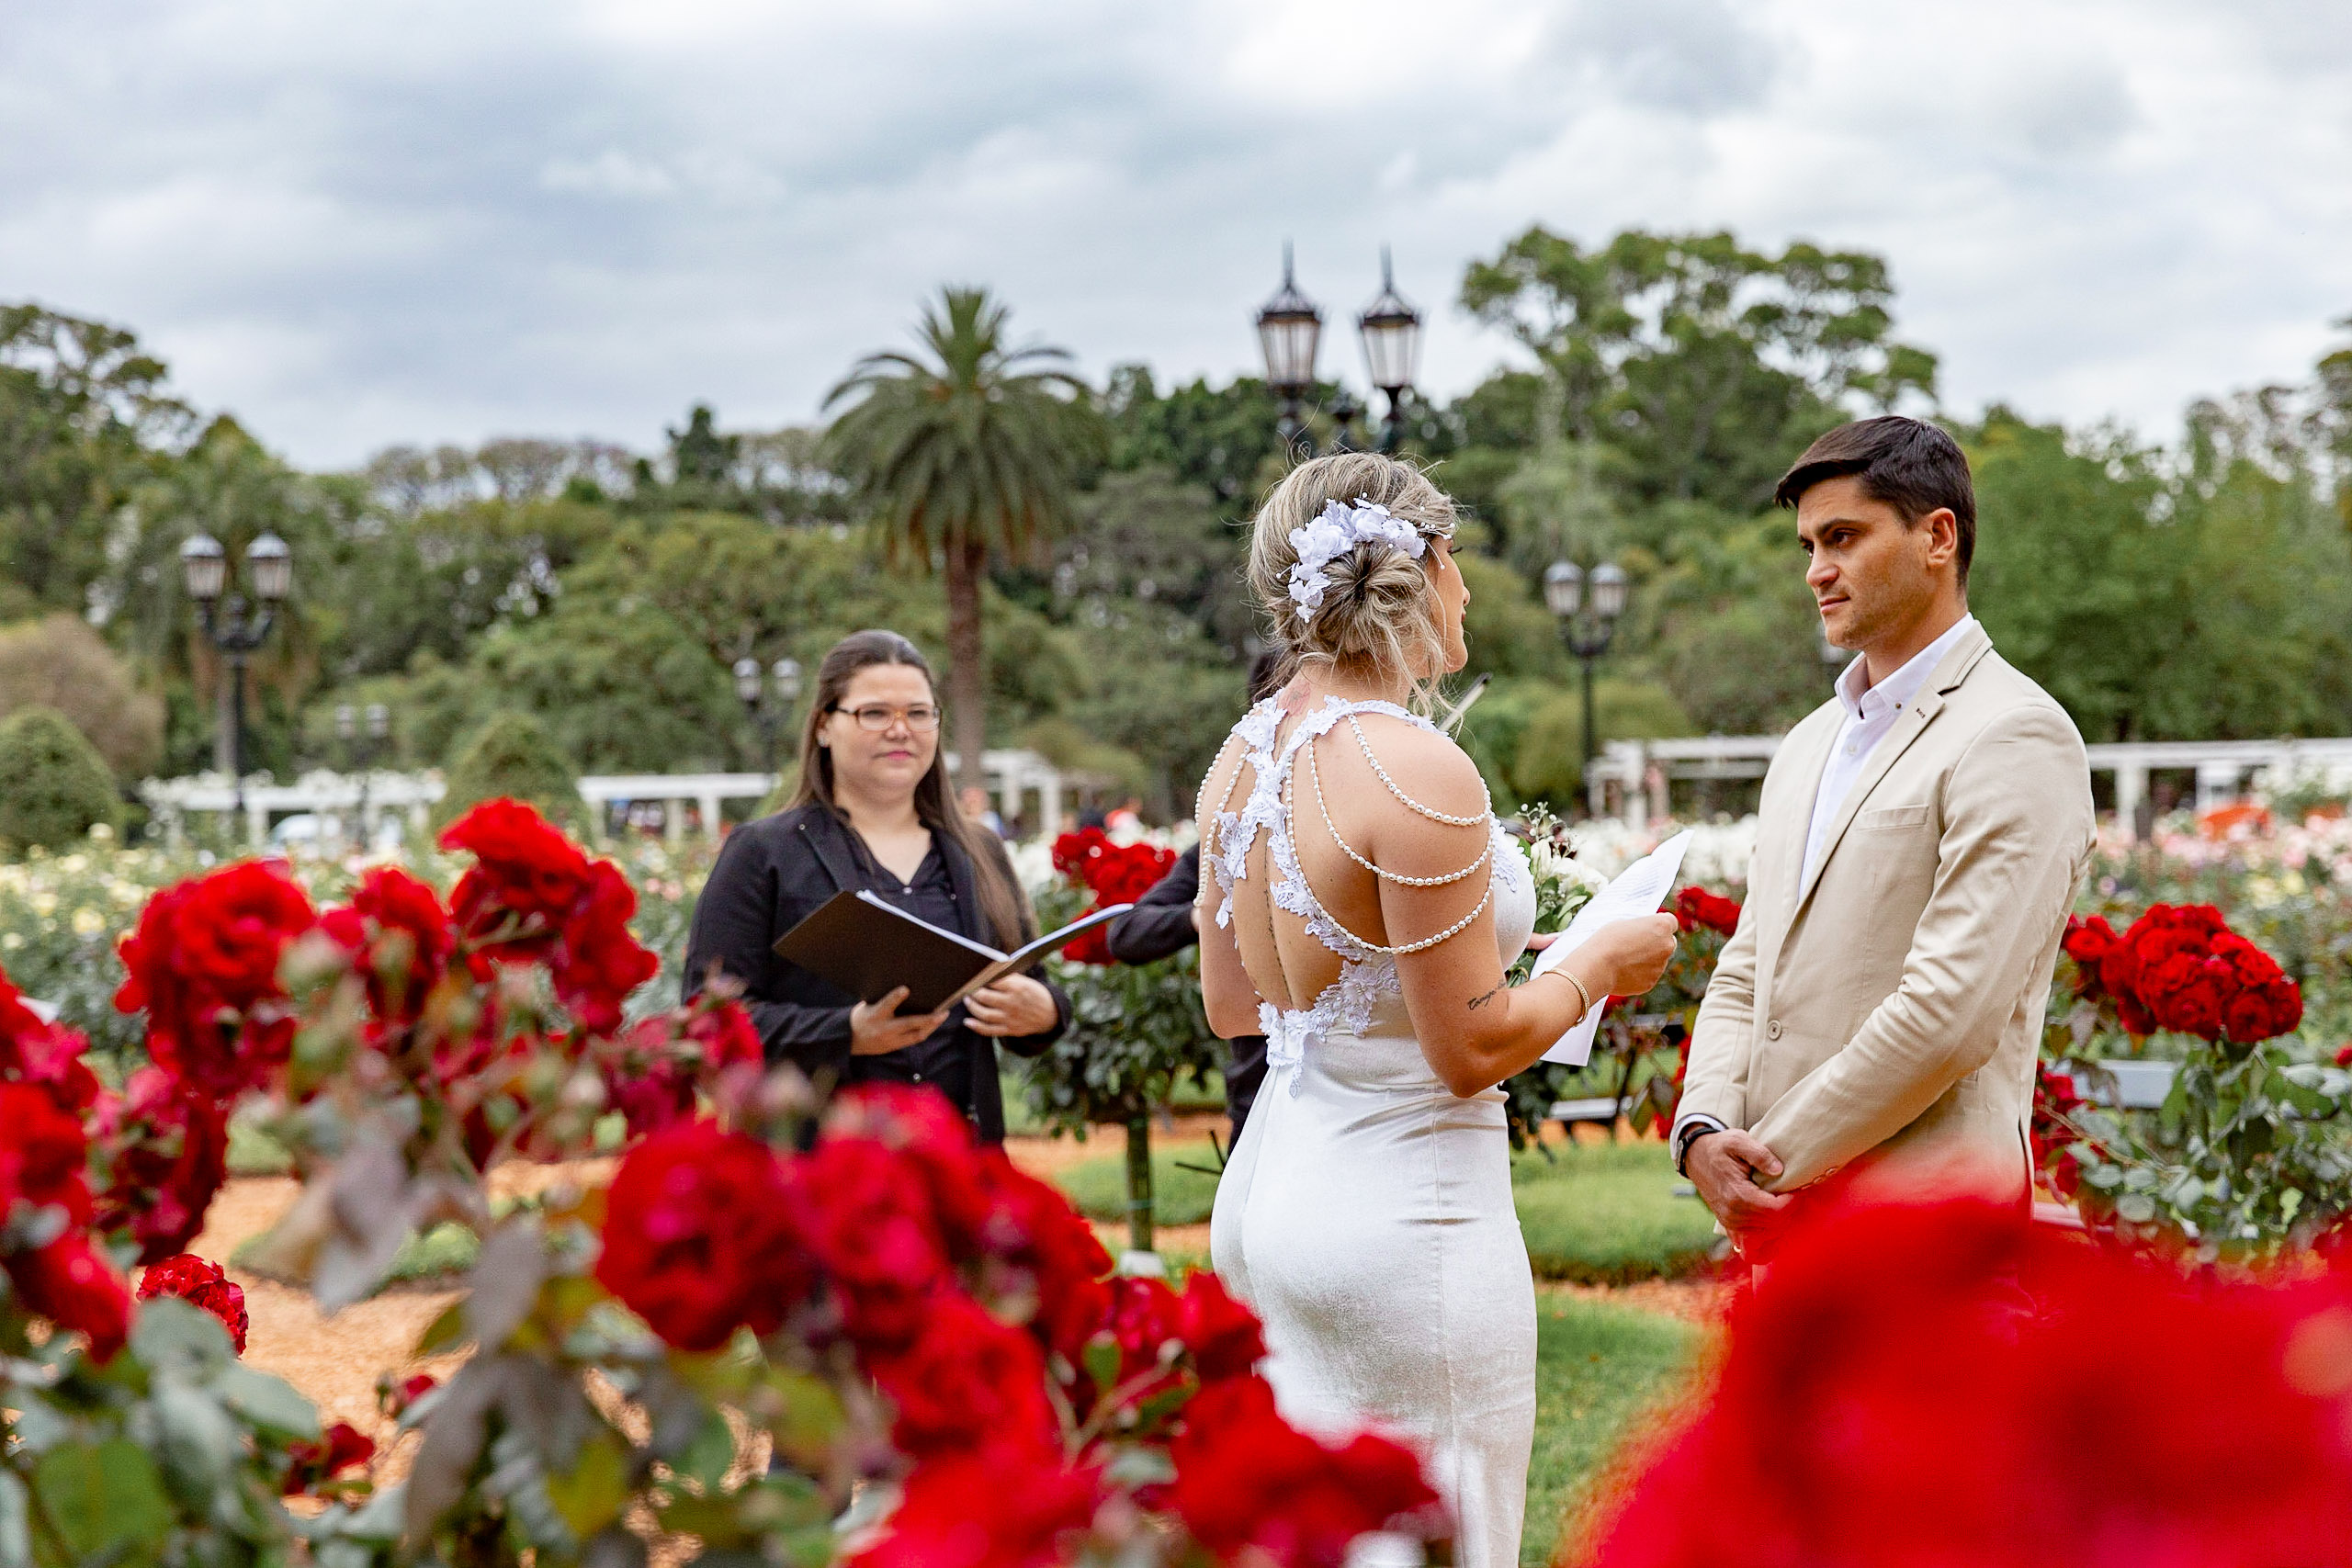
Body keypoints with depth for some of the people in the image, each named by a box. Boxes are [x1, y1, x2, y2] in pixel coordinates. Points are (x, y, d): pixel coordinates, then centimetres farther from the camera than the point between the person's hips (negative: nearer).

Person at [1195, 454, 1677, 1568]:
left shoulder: (1243, 755, 6)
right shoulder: (1416, 772, -19)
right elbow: (1472, 1051, -16)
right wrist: (1601, 966, 0)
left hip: (1267, 1187, 9)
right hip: (1401, 1210, -9)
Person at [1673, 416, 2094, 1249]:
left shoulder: (2017, 737, -8)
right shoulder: (1810, 744, 20)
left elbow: (1951, 1014, -17)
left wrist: (1773, 1163, -11)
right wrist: (1702, 1133, -1)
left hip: (1924, 1222, -7)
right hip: (1785, 1210, 7)